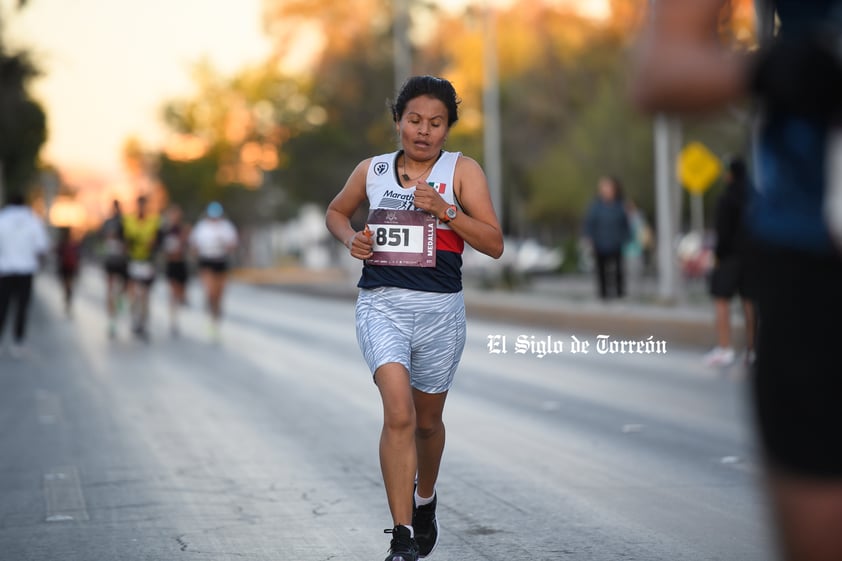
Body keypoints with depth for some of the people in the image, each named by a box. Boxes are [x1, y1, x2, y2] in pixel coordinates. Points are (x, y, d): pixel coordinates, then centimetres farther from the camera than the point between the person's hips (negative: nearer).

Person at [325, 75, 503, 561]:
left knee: (428, 420, 16)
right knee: (399, 413, -20)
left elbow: (494, 244, -6)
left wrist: (445, 211, -18)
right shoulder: (372, 170, 8)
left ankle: (425, 500, 47)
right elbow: (336, 212, 26)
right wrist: (350, 238, 5)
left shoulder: (463, 171, 1)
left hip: (440, 308, 1)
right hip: (381, 304, 0)